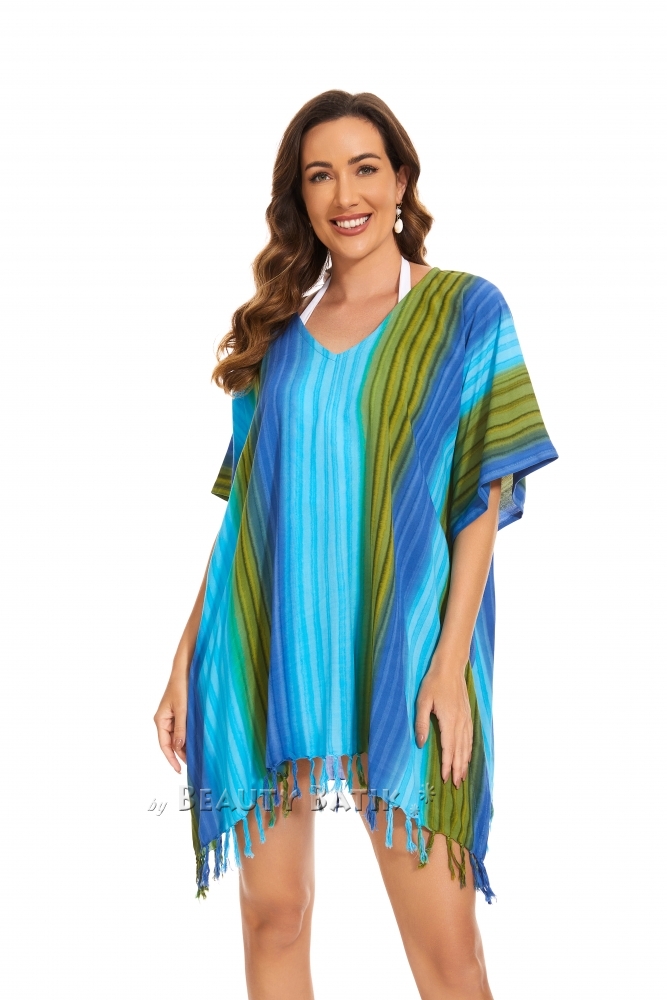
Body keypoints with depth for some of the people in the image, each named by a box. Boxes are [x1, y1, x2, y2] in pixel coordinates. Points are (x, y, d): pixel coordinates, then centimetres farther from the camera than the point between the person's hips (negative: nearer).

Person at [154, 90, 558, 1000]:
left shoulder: (463, 311, 3)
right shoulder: (277, 328, 12)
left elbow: (484, 497, -2)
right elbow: (244, 506, 12)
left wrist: (451, 660, -12)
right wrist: (188, 660, 7)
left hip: (394, 651, -3)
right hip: (266, 648, 3)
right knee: (272, 916, 8)